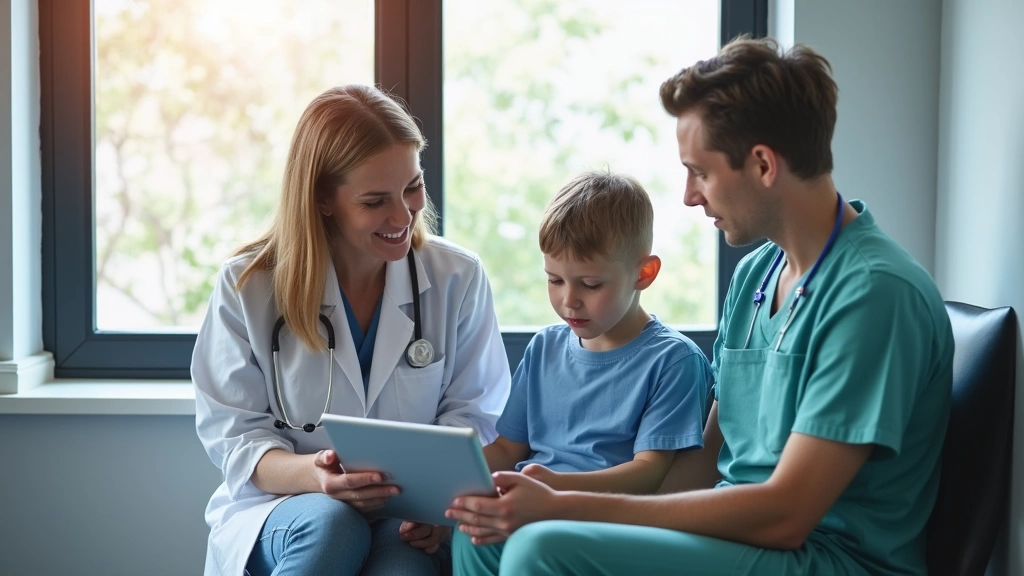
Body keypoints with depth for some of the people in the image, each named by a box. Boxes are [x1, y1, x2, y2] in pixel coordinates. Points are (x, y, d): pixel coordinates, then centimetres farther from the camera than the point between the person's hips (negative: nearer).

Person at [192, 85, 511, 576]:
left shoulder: (458, 279, 2)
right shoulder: (247, 288, -2)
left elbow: (471, 415, 2)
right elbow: (234, 436, -4)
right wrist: (314, 475, -26)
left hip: (410, 519, 0)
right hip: (278, 508, 1)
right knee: (330, 523, -35)